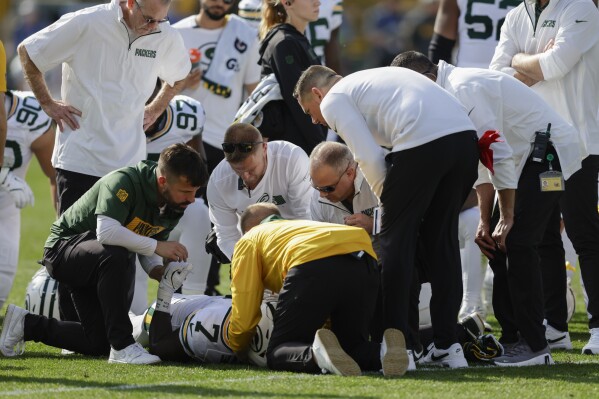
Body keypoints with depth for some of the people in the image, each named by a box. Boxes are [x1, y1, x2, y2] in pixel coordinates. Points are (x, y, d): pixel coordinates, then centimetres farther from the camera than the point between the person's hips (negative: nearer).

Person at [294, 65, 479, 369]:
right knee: (442, 240, 16)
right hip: (467, 135, 8)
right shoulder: (370, 80, 36)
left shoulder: (333, 100, 12)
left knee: (397, 241, 5)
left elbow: (369, 158, 0)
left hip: (422, 142, -7)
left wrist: (386, 198, 16)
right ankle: (447, 346, 17)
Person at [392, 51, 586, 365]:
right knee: (497, 245, 8)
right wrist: (485, 221, 12)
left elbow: (499, 153, -24)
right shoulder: (450, 91, 11)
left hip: (550, 150, -10)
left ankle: (534, 346, -13)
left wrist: (507, 218, -18)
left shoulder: (464, 90, -21)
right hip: (529, 156, 10)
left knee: (517, 243, -15)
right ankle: (512, 338, 9)